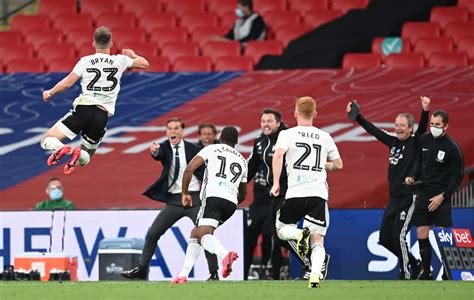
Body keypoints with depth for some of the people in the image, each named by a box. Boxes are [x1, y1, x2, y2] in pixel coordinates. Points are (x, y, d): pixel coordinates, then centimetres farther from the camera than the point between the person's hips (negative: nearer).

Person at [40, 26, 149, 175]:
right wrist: (133, 55, 42)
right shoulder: (120, 61, 7)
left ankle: (61, 149, -33)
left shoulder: (85, 61, 5)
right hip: (102, 115, 2)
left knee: (47, 141, 4)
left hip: (83, 108, -2)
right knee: (84, 159, 17)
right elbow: (144, 64, 21)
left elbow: (67, 83, 2)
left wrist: (49, 93, 20)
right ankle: (78, 154, -22)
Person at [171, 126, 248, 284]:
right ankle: (183, 275, 12)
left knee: (204, 234, -20)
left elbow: (189, 169, 2)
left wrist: (185, 193, 13)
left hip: (213, 196, -6)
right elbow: (243, 194, 34)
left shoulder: (211, 149, 14)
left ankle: (225, 254, -51)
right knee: (195, 234, 18)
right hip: (231, 202, 6)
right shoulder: (242, 160, 29)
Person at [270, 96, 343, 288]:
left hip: (295, 193, -2)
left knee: (282, 229, 19)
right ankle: (315, 275, -20)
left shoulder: (288, 134, 3)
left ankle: (300, 234, -14)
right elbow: (338, 164, 20)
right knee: (317, 240, 4)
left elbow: (278, 155, -14)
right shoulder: (325, 137, 12)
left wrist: (276, 183, -10)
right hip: (319, 194, 2)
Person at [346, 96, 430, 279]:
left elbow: (422, 127, -24)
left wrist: (425, 111, -41)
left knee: (398, 236, -14)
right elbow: (373, 130, 18)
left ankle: (407, 274, -2)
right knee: (385, 238, 8)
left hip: (409, 197, -8)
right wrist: (356, 116, 17)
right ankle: (414, 263, 23)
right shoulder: (393, 142, 11)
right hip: (393, 199, 8)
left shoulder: (415, 142, -6)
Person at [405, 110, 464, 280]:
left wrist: (442, 196, -12)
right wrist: (413, 178, 4)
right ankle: (426, 271, 12)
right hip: (424, 193, 5)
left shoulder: (452, 148, -11)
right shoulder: (424, 140, 5)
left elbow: (458, 176, -7)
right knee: (422, 235, 3)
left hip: (441, 197, -5)